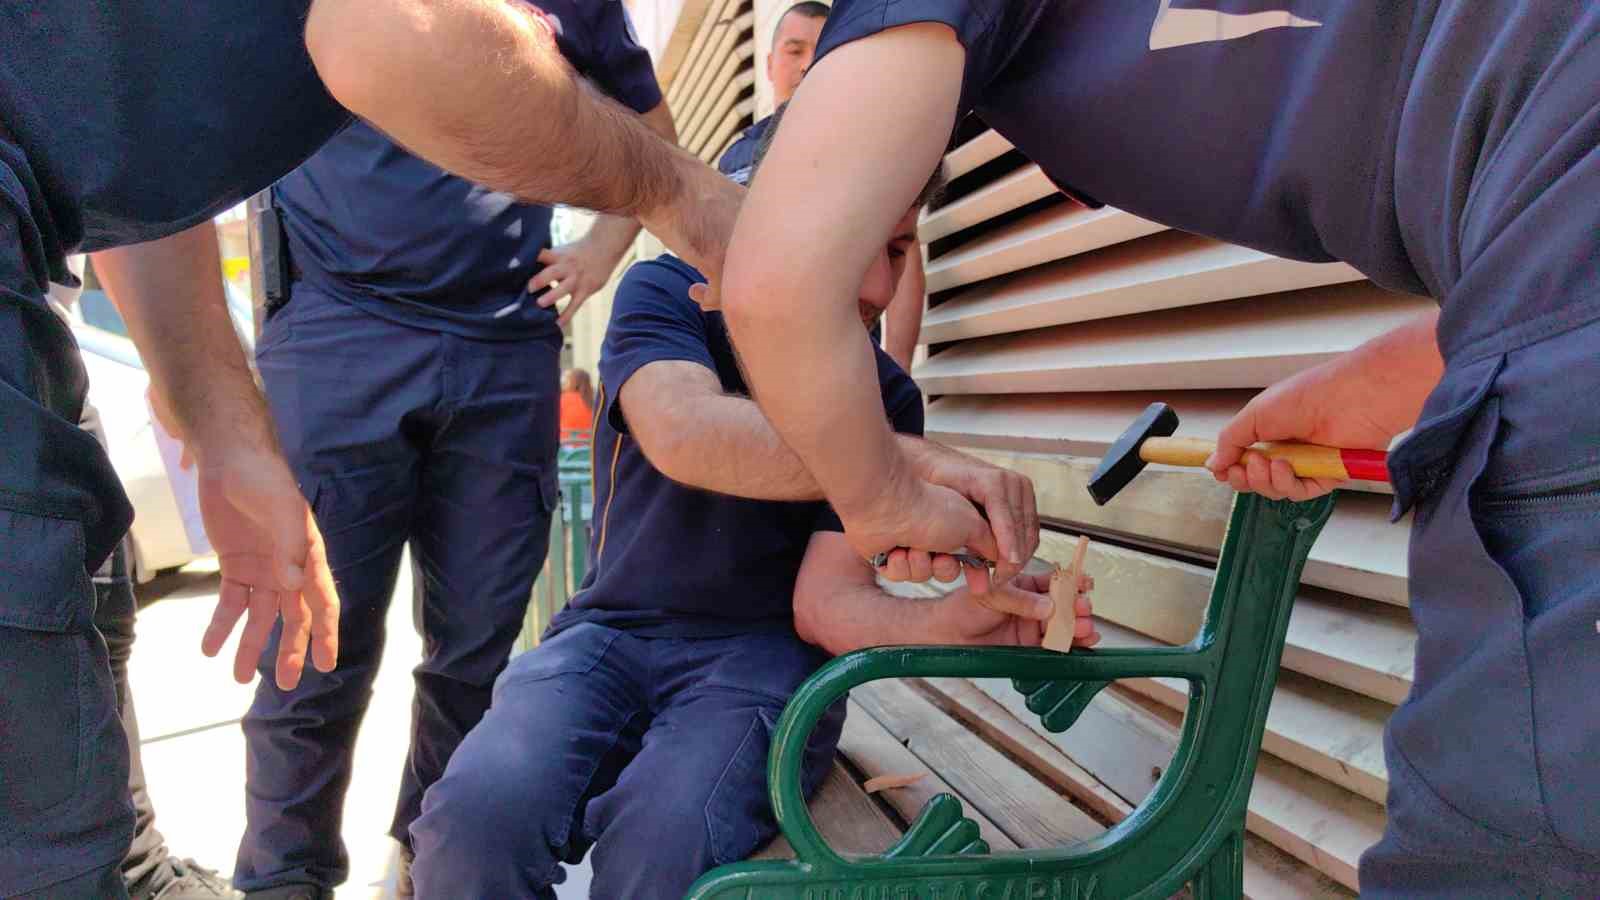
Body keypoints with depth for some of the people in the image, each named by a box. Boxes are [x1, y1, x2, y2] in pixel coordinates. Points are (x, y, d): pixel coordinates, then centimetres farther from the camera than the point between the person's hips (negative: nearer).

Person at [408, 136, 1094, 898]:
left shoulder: (886, 397, -3)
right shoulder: (667, 295, -6)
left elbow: (827, 604, -10)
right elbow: (682, 433, -30)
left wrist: (955, 622, -30)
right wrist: (908, 463, -38)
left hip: (765, 649, 0)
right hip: (612, 631, 1)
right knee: (479, 811, -29)